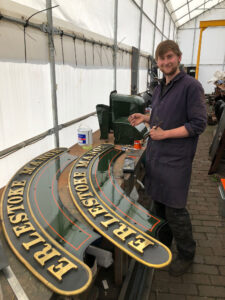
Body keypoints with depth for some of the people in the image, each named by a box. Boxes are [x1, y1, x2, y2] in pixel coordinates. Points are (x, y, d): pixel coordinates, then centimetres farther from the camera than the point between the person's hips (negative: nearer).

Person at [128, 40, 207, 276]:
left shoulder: (191, 86, -10)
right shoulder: (159, 89, 13)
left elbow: (198, 124, -14)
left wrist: (165, 134, -18)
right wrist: (144, 118, 6)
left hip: (175, 159, -7)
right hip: (155, 155, 7)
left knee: (174, 210, 1)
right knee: (158, 203, 18)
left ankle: (186, 254, 25)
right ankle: (162, 242, 40)